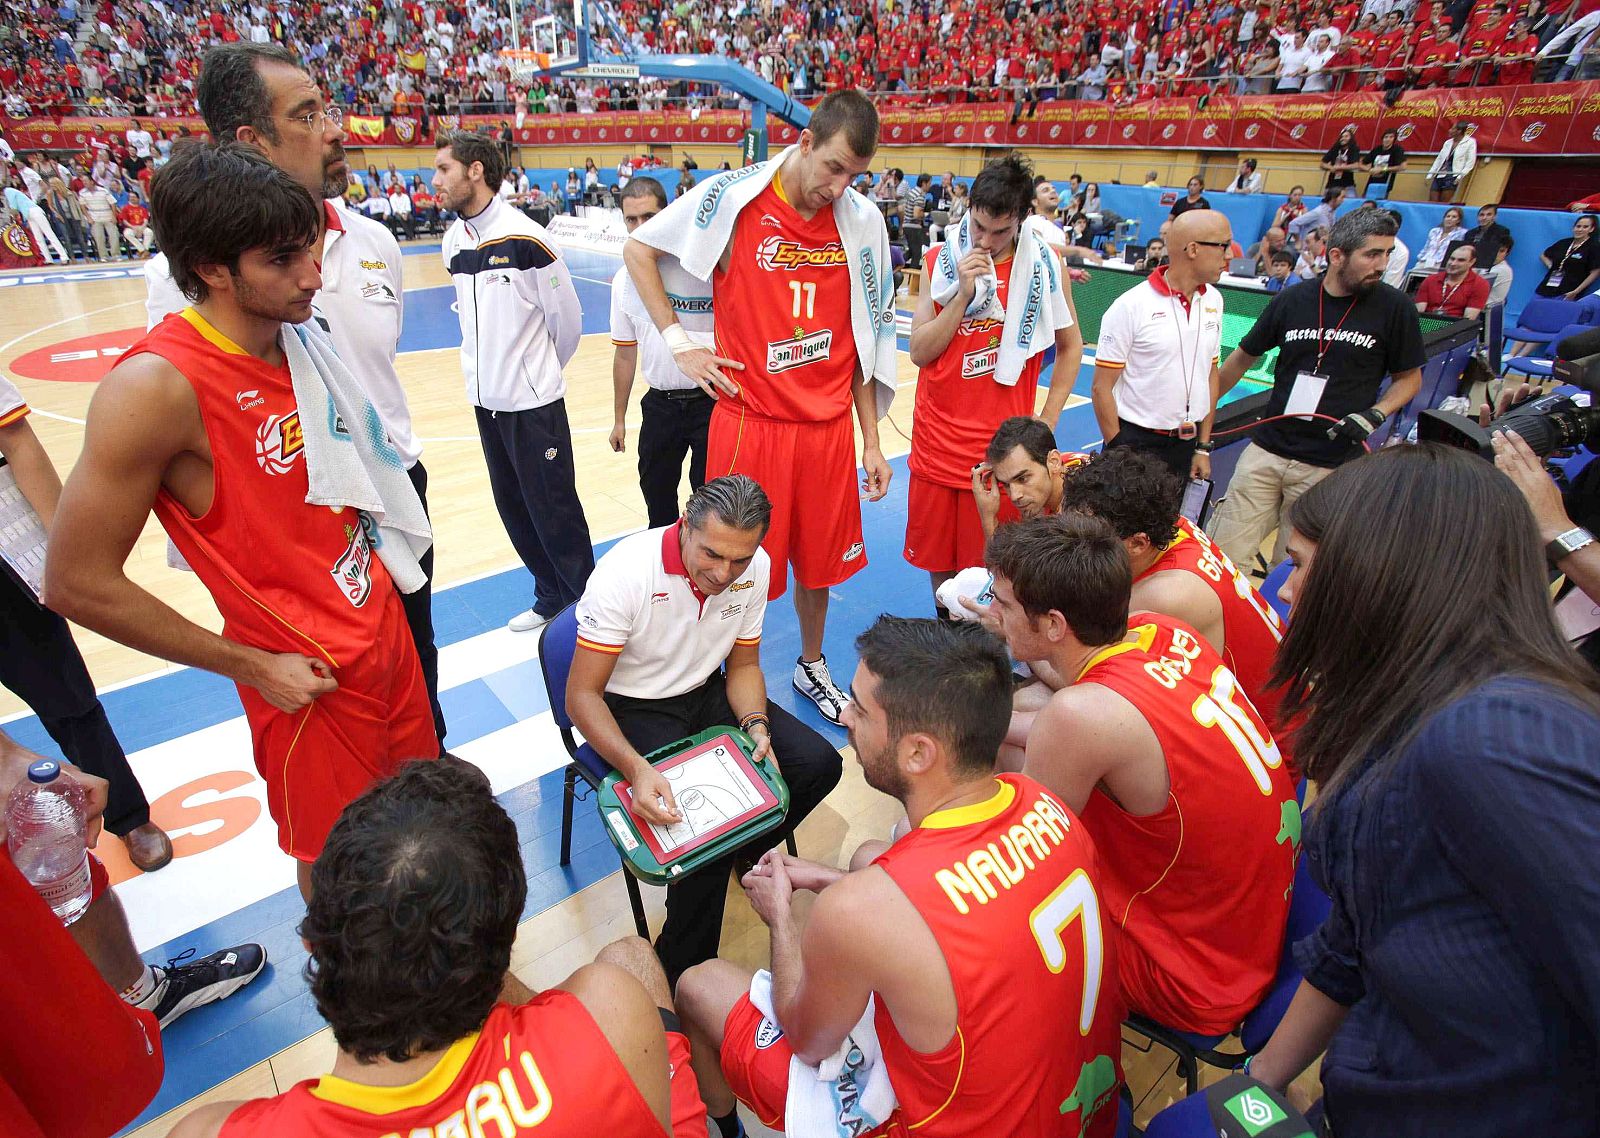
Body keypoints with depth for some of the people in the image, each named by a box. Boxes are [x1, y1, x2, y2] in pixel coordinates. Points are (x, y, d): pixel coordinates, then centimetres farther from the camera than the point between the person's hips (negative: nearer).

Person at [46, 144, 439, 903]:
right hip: (309, 674, -7)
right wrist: (252, 665, -14)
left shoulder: (295, 339, -1)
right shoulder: (155, 386, -23)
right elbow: (78, 583, -17)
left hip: (382, 622, 7)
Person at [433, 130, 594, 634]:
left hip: (533, 400, -7)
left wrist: (540, 370, 6)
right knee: (513, 506, 13)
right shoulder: (452, 241, 8)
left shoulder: (526, 238, -13)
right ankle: (550, 594, 29)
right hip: (485, 397, 7)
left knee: (552, 506, -2)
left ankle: (588, 597, 15)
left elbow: (568, 317, -7)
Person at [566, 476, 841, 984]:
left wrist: (756, 724, -18)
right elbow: (582, 696, -23)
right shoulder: (625, 572, -28)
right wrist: (637, 769, -38)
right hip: (634, 708, -5)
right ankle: (681, 971, 1)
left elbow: (743, 664, 3)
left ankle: (745, 853, 18)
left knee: (818, 763, -10)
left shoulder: (755, 568, -13)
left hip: (708, 692, 5)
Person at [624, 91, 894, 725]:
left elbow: (864, 341, 8)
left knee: (820, 559, 15)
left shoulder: (862, 222, 3)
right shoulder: (732, 198, -6)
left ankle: (811, 666, 39)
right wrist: (678, 341, -2)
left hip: (829, 426, 3)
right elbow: (637, 249, 6)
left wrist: (872, 441, 8)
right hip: (750, 421, -3)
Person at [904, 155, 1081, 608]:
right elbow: (919, 352, -3)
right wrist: (963, 294, -14)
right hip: (937, 446, 2)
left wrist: (1045, 425, 1)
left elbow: (1070, 347, 8)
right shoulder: (940, 259, 1)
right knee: (938, 563, 13)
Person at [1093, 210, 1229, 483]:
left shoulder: (1214, 301, 6)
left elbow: (1211, 375, 12)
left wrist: (1204, 447, 10)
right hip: (1135, 443, -5)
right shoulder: (1130, 306, -12)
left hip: (1187, 443, 5)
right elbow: (1102, 387, -12)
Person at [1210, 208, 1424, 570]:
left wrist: (1373, 415, -8)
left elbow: (1410, 377, 10)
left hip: (1330, 468, -1)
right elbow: (1244, 357, 14)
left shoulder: (1394, 307, 0)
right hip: (1266, 450, 2)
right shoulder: (1292, 300, 2)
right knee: (1225, 554, -1)